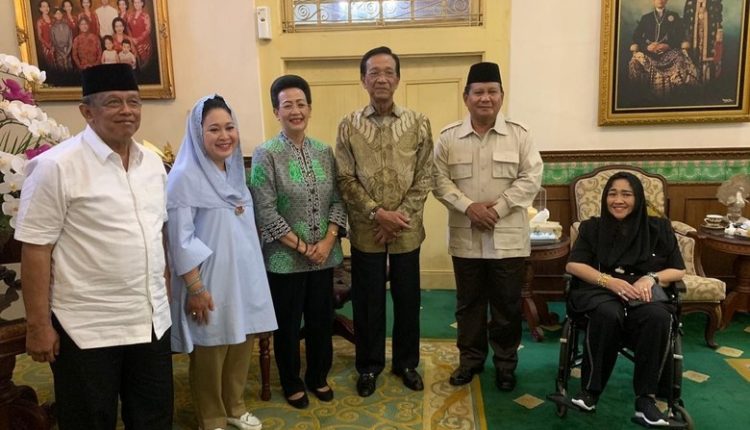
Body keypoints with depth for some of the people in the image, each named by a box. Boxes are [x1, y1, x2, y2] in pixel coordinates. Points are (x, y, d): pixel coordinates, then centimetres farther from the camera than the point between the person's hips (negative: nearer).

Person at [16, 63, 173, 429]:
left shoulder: (153, 162, 6)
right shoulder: (56, 167, -13)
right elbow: (35, 249, -13)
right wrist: (39, 325, -12)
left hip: (152, 321, 6)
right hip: (87, 329, -6)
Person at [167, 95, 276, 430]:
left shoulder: (235, 170, 7)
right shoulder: (184, 176, -15)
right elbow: (181, 239, -16)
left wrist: (251, 273, 13)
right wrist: (195, 288, -17)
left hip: (244, 274, 7)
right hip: (209, 279, -6)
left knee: (242, 343, 15)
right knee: (211, 350, 8)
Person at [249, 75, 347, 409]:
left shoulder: (324, 152, 4)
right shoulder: (266, 155, -10)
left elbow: (337, 200, 4)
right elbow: (265, 212, -14)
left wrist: (328, 241, -10)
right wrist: (302, 247, -15)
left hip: (324, 255, 4)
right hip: (285, 258, -4)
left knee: (322, 320, 15)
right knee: (288, 324, 11)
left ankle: (318, 377, 37)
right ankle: (292, 384, 33)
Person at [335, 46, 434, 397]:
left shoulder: (418, 123, -1)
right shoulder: (348, 126, -1)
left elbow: (424, 177, -2)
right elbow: (346, 179, -5)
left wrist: (401, 215, -11)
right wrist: (377, 213, -14)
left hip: (407, 230, 1)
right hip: (366, 230, 0)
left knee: (407, 298, 12)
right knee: (367, 300, 11)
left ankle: (406, 362, 32)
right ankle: (369, 365, 30)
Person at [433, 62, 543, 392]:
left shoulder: (520, 135, -1)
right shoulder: (448, 137, 2)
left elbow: (531, 179, -6)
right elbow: (440, 181, -2)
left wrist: (497, 208, -16)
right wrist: (469, 207, -16)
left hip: (508, 237, -1)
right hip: (465, 237, 1)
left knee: (507, 305, 9)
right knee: (469, 303, 13)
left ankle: (506, 363, 28)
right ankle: (470, 358, 30)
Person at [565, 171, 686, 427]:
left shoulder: (659, 228, 13)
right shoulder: (592, 227, 11)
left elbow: (678, 270, 11)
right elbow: (573, 265, -1)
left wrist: (651, 277, -12)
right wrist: (609, 280, -18)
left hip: (644, 292, 1)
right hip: (600, 291, -1)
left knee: (658, 317, -35)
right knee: (607, 314, -38)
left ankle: (645, 398, -24)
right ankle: (590, 389, -23)